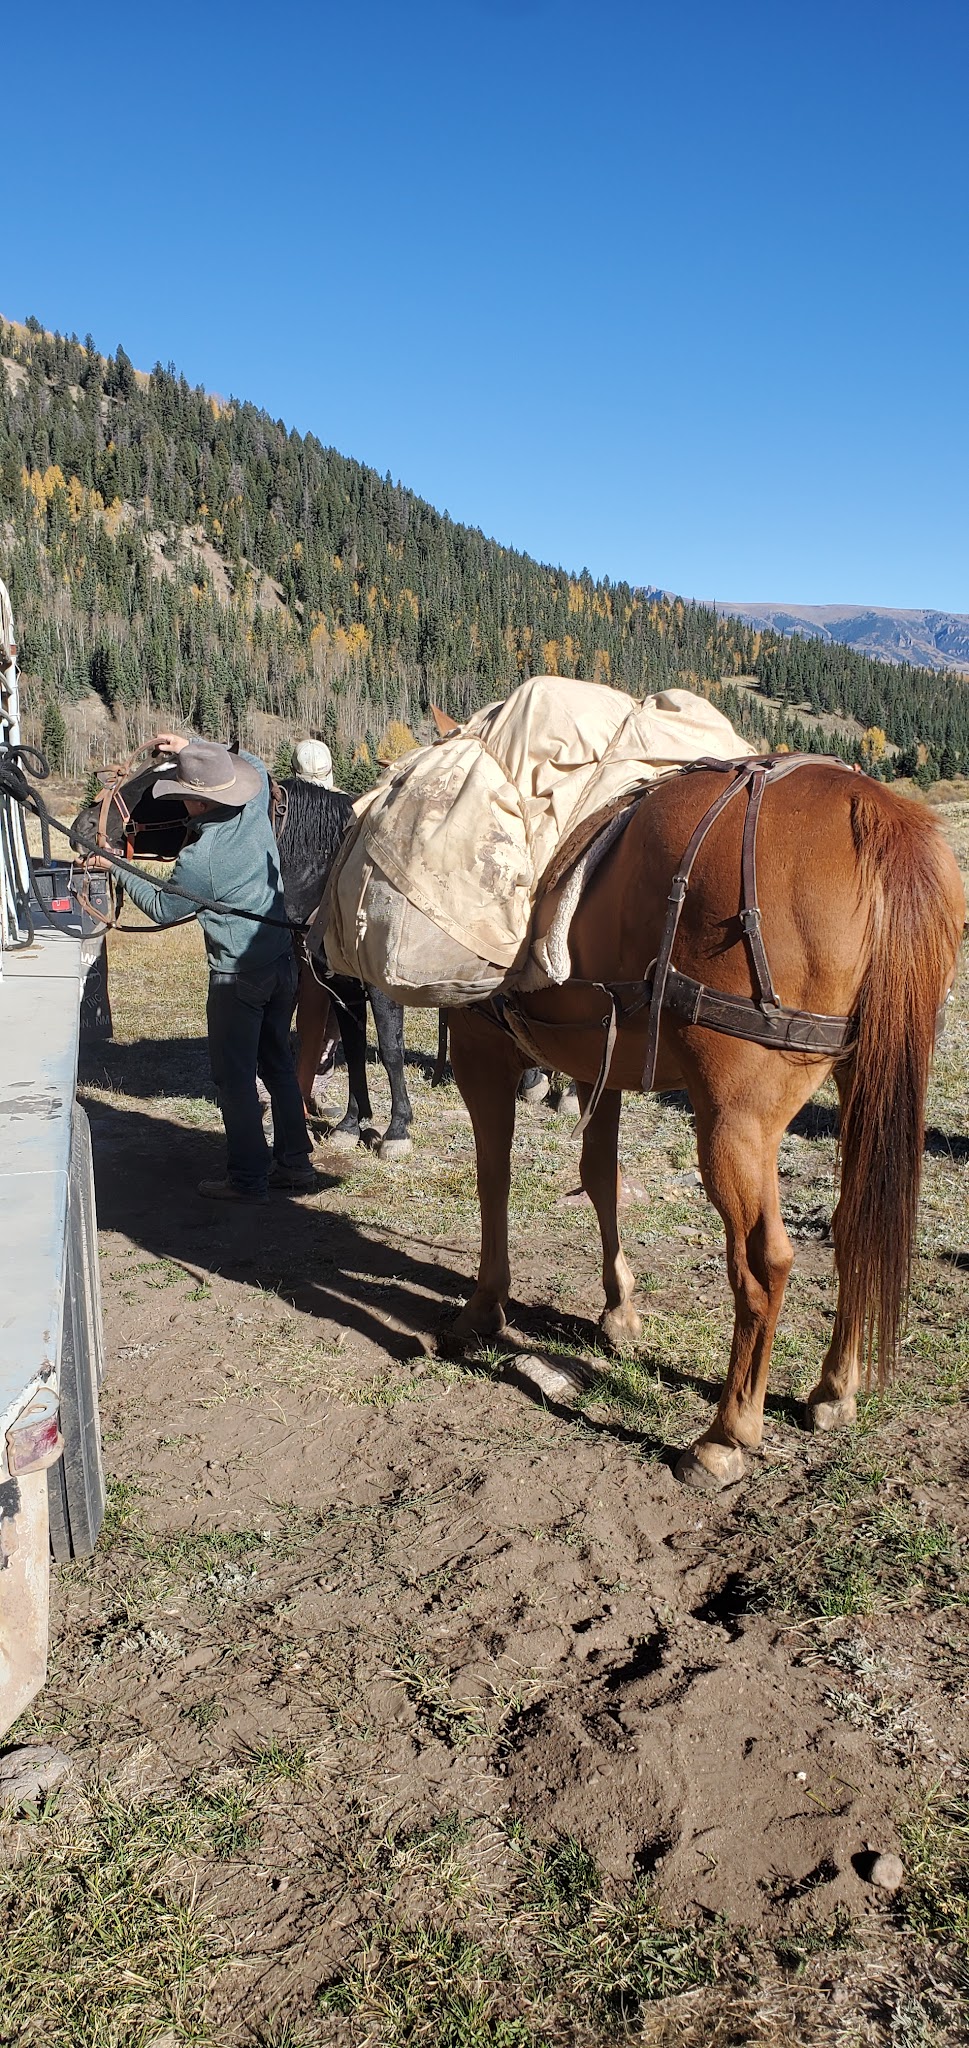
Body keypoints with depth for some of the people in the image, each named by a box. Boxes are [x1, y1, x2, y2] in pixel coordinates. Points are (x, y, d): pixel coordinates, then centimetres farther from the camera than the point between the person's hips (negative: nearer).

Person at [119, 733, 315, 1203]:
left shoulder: (199, 858, -19)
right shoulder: (256, 812, -2)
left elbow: (163, 909, -1)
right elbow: (254, 765, 21)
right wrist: (193, 747, 18)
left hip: (238, 975, -7)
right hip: (282, 962, 8)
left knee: (234, 1076, 4)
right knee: (277, 1063, 17)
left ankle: (248, 1178, 8)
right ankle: (294, 1163, 23)